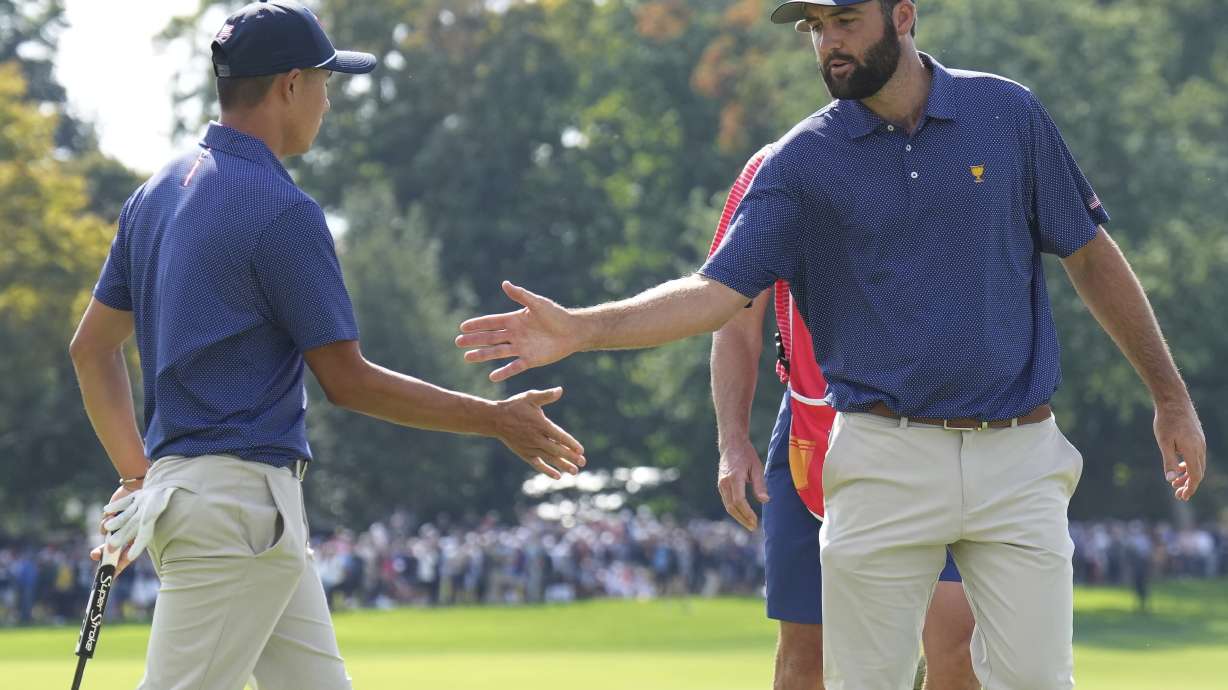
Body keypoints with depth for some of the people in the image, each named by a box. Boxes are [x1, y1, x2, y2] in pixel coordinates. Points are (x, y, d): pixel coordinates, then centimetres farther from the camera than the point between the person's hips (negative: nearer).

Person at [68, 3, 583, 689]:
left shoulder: (157, 194, 13)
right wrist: (496, 420, -3)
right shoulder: (282, 209, -14)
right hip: (239, 497, -10)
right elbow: (347, 380, -11)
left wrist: (138, 475, 22)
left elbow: (92, 346, 17)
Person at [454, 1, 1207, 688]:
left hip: (1018, 459, 0)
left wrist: (1172, 397, 10)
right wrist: (582, 329, -22)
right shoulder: (802, 162, 1)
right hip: (887, 459, 0)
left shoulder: (1010, 115, 4)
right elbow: (718, 291, -7)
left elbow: (1092, 258, 10)